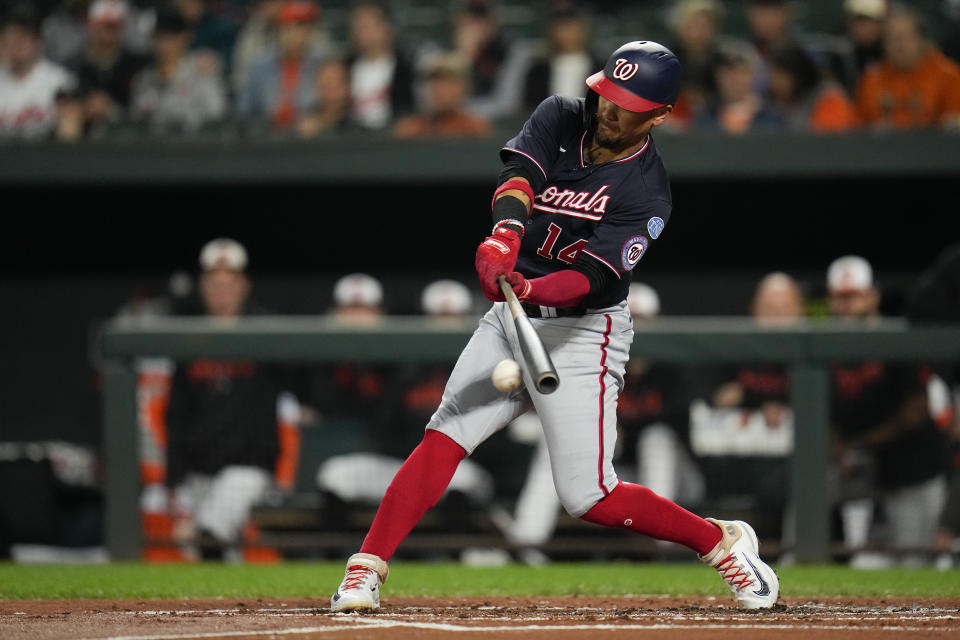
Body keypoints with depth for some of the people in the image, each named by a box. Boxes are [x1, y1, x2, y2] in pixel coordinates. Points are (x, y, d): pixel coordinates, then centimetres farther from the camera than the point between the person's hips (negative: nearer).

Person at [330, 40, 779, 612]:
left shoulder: (646, 192, -15)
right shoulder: (561, 119, -1)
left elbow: (593, 279, -24)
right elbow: (519, 173, -20)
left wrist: (530, 290, -44)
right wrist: (506, 232, -41)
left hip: (581, 332, -5)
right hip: (511, 322, 5)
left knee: (588, 497, -9)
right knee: (444, 439, -9)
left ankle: (724, 542, 9)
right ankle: (365, 571, -9)